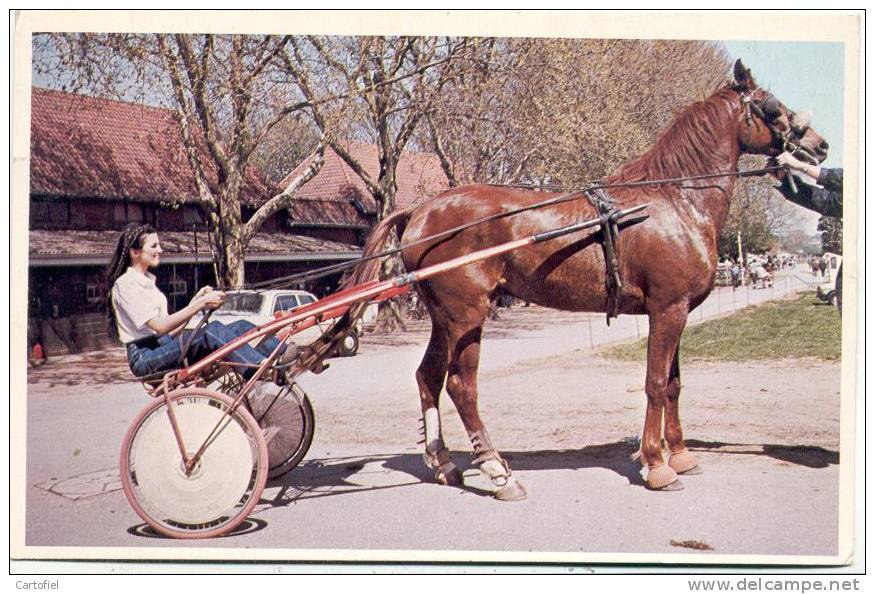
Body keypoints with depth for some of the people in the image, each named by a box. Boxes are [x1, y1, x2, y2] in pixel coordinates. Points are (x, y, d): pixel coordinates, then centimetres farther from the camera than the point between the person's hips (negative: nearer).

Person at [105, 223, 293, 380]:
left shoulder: (147, 281, 22)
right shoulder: (125, 284, -7)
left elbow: (172, 331, 14)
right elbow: (160, 326, -20)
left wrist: (197, 301, 3)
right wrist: (200, 304, -20)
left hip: (164, 348, 8)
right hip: (145, 357, -8)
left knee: (240, 327, -9)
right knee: (212, 330, -32)